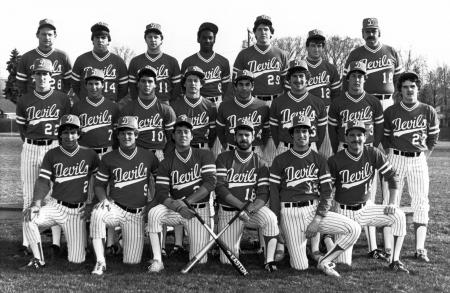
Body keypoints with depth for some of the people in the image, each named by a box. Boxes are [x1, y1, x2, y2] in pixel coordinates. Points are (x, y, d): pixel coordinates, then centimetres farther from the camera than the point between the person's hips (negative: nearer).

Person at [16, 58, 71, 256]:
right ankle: (26, 241, 8)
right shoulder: (24, 100, 8)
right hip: (30, 150, 2)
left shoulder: (62, 99, 4)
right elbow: (21, 127, 13)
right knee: (29, 196, 3)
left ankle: (56, 242, 4)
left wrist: (61, 145, 1)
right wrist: (31, 143, 5)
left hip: (54, 148, -2)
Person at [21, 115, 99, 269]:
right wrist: (36, 202, -22)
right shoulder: (52, 155, 2)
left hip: (78, 211, 0)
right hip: (56, 207, 1)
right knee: (30, 218, -31)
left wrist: (93, 204, -1)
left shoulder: (89, 155, 2)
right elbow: (43, 181, -5)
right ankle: (38, 259, -14)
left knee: (76, 259, -3)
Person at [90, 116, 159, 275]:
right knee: (97, 213, -37)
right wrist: (103, 199, -12)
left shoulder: (148, 157, 3)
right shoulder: (108, 158, 2)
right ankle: (100, 262, -30)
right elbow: (99, 184, 9)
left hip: (137, 214, 0)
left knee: (132, 260, -2)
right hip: (115, 208, 0)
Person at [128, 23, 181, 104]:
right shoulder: (135, 61, 11)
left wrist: (169, 106, -2)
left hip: (164, 106, 0)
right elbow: (132, 87, 11)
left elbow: (177, 88, 7)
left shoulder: (172, 61, 9)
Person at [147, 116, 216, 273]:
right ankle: (157, 260, -23)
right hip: (175, 210, 1)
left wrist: (186, 201, -19)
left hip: (199, 209, -1)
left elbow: (210, 183, -11)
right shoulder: (166, 162, 1)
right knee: (154, 213, -32)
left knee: (199, 260, -7)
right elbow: (161, 195, -7)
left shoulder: (204, 155, 1)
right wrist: (179, 207, -26)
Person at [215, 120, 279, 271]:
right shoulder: (224, 158, -1)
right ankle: (234, 244, 33)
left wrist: (252, 207, -27)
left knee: (270, 218, -33)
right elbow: (219, 188, -12)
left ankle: (269, 260, -25)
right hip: (228, 211, 0)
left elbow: (263, 194, -5)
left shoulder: (260, 164, 2)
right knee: (227, 260, -2)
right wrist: (241, 205, -24)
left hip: (252, 209, 0)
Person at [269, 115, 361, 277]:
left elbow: (326, 193, 4)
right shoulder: (280, 160, 3)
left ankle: (324, 262, -2)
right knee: (300, 266, -8)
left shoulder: (319, 160, 8)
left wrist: (317, 220, -9)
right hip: (290, 214, -3)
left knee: (354, 229, -16)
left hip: (315, 210, 3)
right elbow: (274, 192, 2)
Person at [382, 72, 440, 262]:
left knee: (421, 202, -2)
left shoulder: (429, 112, 2)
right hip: (396, 159, 0)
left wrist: (424, 158, 4)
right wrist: (391, 158, 2)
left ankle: (420, 248, 1)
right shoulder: (390, 112, 1)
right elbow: (385, 138, 9)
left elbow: (433, 139, 9)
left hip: (419, 160, 1)